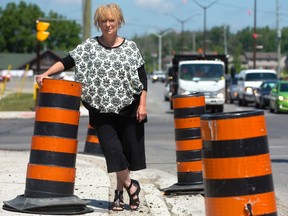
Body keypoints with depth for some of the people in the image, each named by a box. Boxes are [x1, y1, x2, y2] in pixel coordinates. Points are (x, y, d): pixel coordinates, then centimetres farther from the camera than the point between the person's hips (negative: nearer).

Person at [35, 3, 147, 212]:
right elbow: (67, 62, -3)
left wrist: (142, 104, -4)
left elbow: (142, 78, 3)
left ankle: (120, 190, 22)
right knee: (111, 148, -10)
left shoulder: (130, 47, 2)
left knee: (129, 149, 5)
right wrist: (46, 74, -18)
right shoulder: (89, 46, 3)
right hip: (101, 109, 0)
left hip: (129, 107, 0)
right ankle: (130, 185, 8)